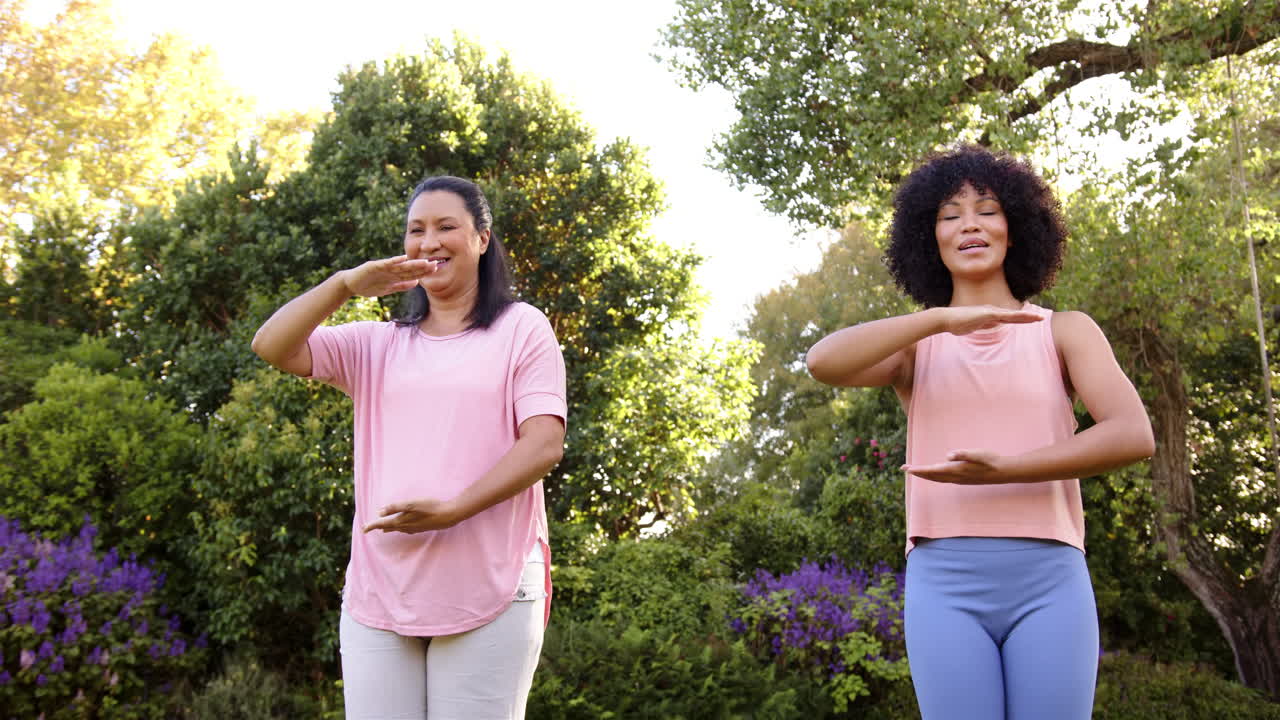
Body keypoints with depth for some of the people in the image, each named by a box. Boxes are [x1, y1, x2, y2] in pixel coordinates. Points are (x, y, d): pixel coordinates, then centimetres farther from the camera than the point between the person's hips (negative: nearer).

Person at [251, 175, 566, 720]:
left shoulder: (521, 328, 6)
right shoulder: (375, 345, 17)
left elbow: (544, 444, -5)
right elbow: (271, 347, 6)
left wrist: (451, 510, -16)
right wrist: (344, 285, -8)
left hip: (488, 592, -3)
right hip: (377, 592, 4)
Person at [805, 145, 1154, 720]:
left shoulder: (1065, 331, 10)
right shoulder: (915, 345, 12)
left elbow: (1133, 436, -6)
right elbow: (823, 362, -10)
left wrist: (1003, 469, -16)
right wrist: (944, 317, -18)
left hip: (1049, 583, 0)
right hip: (945, 586, 0)